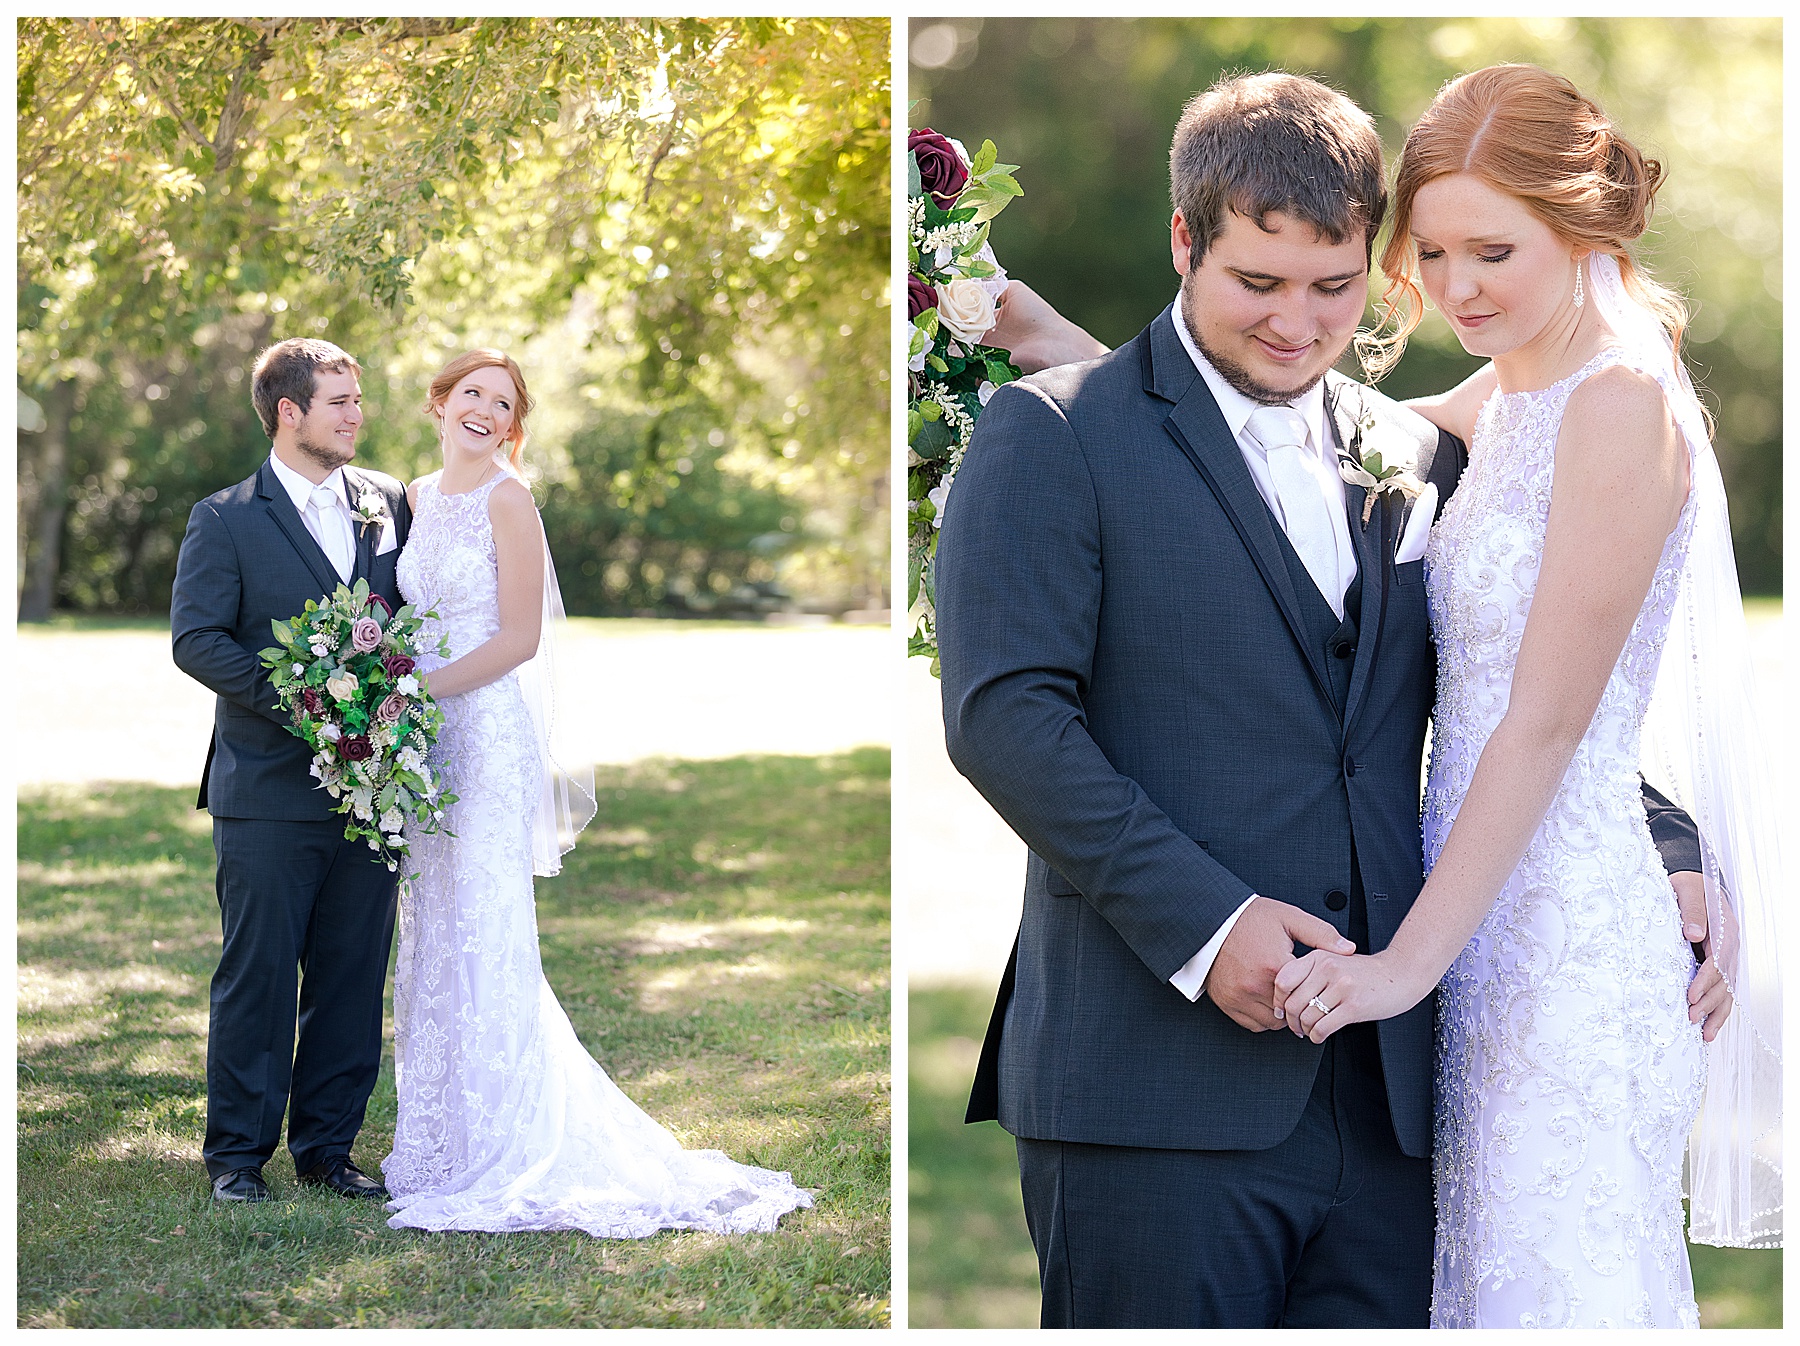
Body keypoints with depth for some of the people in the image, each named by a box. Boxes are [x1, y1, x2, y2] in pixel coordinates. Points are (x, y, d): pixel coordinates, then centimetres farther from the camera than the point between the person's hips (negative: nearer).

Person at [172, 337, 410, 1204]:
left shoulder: (389, 503, 11)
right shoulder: (224, 520, -2)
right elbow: (195, 638, -10)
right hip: (269, 794, -4)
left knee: (353, 977, 8)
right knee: (257, 975, 1)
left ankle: (327, 1147, 19)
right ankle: (238, 1153, 12)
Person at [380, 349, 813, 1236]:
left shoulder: (507, 500, -7)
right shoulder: (417, 498, 13)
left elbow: (519, 638, -11)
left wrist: (423, 691, -17)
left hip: (486, 732, -7)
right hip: (423, 739, 7)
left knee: (481, 941, -6)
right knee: (431, 942, 9)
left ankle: (492, 1155, -1)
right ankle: (438, 1139, 17)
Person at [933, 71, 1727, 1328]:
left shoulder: (1422, 458, 16)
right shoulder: (1054, 435, 1)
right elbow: (1004, 711, -9)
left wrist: (1667, 857, 5)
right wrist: (1201, 918, -16)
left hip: (1384, 1091, 5)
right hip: (1158, 1086, -4)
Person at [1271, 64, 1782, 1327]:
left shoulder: (1621, 401, -15)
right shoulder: (1508, 391, 11)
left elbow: (1546, 722, -17)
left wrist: (1410, 960, -17)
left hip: (1570, 929, -8)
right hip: (1488, 915, 8)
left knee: (1560, 1278, -1)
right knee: (1480, 1270, 14)